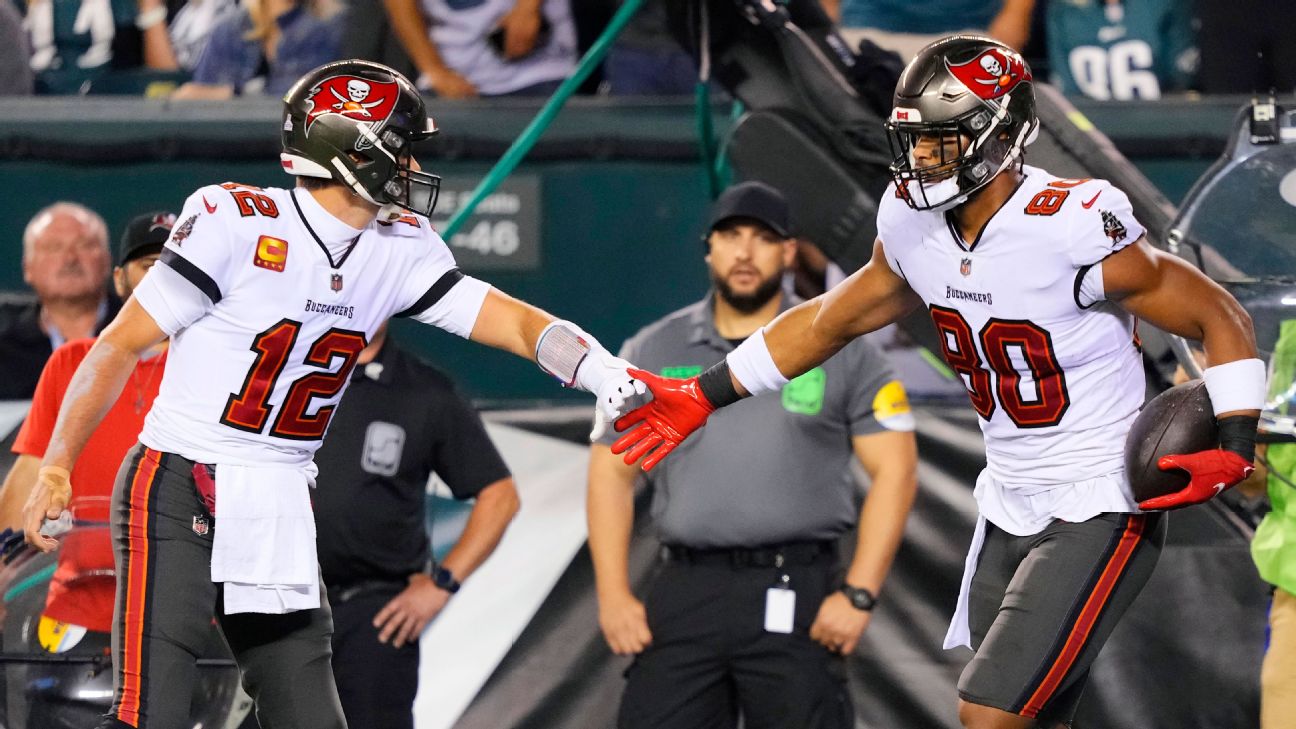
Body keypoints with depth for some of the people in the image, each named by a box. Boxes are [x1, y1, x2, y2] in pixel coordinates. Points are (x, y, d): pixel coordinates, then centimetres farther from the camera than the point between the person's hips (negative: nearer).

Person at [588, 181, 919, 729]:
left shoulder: (843, 353, 5)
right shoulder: (653, 352, 12)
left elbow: (894, 470, 1)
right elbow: (611, 472, 11)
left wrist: (859, 594, -9)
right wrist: (613, 594, 1)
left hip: (794, 595, -2)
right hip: (684, 595, 2)